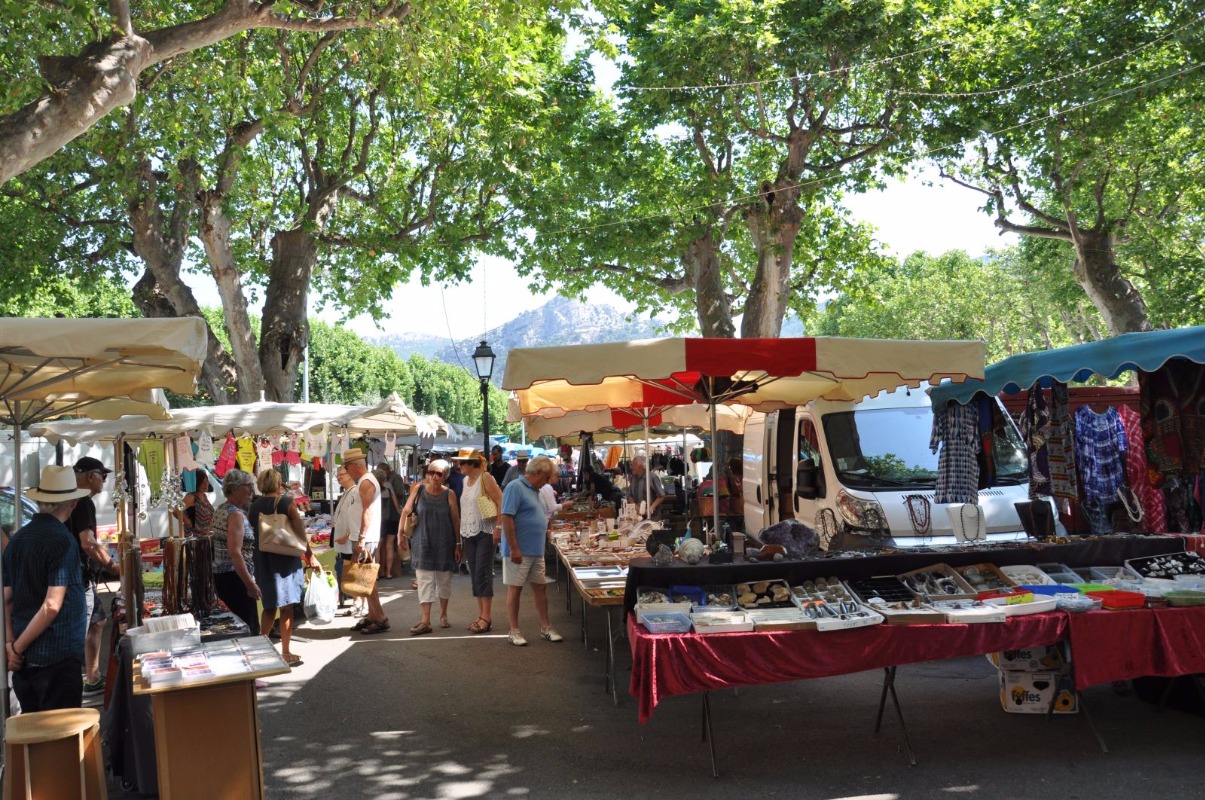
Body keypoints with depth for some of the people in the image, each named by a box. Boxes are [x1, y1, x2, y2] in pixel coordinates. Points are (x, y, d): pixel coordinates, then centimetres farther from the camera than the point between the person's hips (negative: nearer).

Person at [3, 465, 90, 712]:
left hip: (25, 657, 7)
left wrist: (9, 642, 3)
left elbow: (5, 599, 8)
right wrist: (18, 647, -10)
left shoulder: (18, 539, 6)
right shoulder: (63, 541, -15)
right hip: (58, 655, -7)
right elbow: (52, 606, -20)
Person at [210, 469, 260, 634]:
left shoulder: (220, 511, 13)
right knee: (248, 627, -7)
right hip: (234, 577, -10)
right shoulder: (236, 514, -16)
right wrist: (250, 583, -24)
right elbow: (235, 553, -24)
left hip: (220, 574, 10)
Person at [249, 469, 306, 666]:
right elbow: (300, 533, -10)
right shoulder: (286, 502, -9)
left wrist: (260, 553, 17)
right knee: (286, 607, 3)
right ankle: (286, 653, 6)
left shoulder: (253, 506, 4)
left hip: (262, 560, 4)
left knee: (269, 606, 19)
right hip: (285, 559, -4)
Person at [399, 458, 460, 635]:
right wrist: (401, 533, 2)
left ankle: (443, 615, 28)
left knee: (444, 580, 10)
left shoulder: (449, 494, -4)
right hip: (422, 544, 0)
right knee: (424, 581, -3)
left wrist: (458, 544, -2)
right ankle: (425, 621, -4)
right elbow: (406, 511, 6)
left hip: (444, 544, 0)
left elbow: (456, 520, -1)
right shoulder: (418, 491, -2)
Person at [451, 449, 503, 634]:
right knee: (474, 575, 8)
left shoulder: (485, 478, -9)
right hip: (468, 534, 7)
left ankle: (487, 618, -5)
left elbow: (501, 502, -14)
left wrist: (498, 527, -20)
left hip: (485, 533, -7)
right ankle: (481, 614, 14)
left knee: (483, 574, -8)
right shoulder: (466, 480, 12)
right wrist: (460, 535, 13)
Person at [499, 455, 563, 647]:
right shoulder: (515, 487, -15)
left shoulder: (534, 490, 13)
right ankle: (514, 631, 10)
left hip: (537, 551, 9)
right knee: (515, 588, 1)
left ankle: (545, 628, 19)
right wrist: (514, 549, -22)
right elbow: (507, 518, -20)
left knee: (541, 587, 11)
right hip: (519, 551, -9)